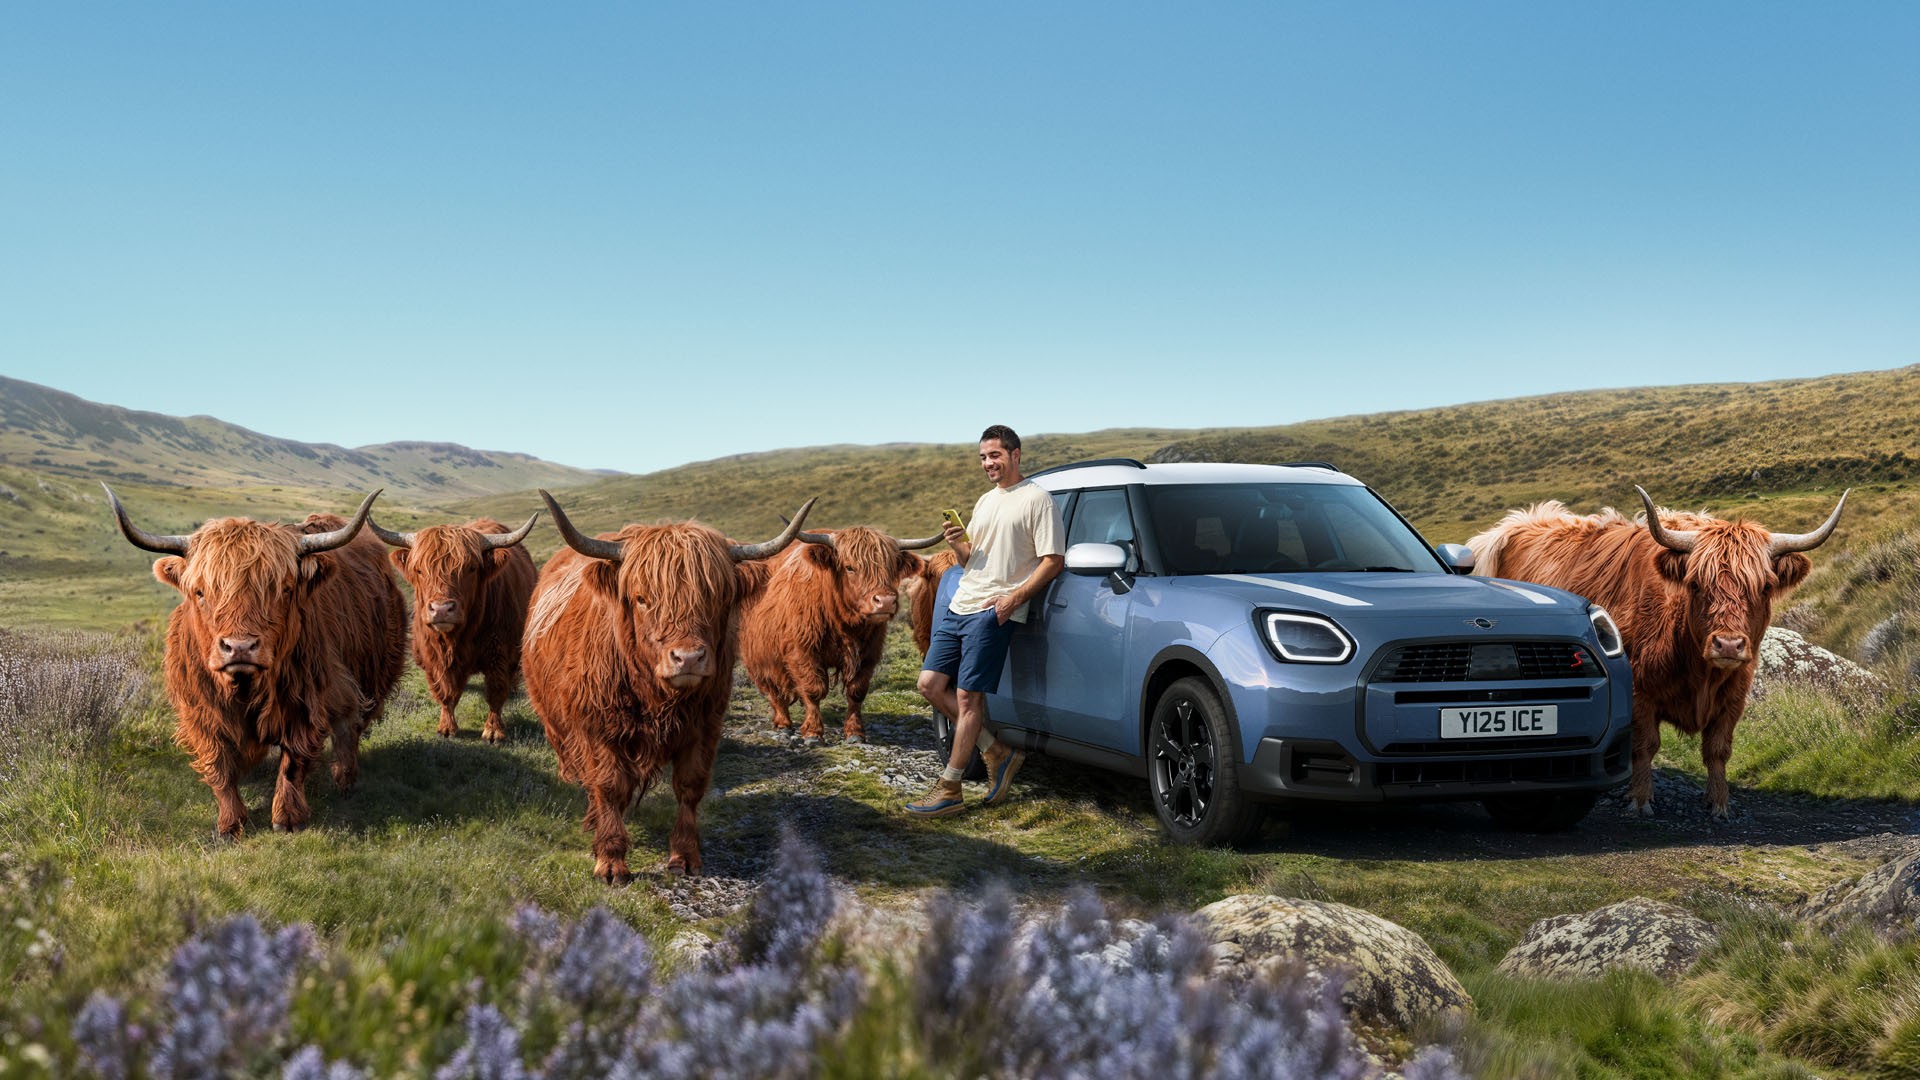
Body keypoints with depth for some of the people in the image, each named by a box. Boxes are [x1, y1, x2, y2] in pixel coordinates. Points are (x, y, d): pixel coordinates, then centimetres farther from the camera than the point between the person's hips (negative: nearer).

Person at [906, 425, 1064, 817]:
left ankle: (949, 790, -4)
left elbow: (1053, 560, -10)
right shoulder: (985, 501, 21)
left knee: (967, 696, -9)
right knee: (931, 685, 4)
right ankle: (998, 753, 13)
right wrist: (958, 544, 2)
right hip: (959, 606, 9)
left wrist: (1015, 597, -20)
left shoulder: (1037, 499, -5)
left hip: (994, 611, -9)